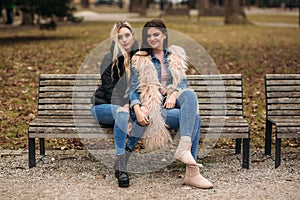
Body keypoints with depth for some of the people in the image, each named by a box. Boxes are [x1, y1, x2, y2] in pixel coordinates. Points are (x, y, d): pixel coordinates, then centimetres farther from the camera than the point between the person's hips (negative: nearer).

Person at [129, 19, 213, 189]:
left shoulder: (176, 54, 18)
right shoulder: (140, 60, 9)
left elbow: (183, 82, 12)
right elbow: (134, 90, 3)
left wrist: (174, 94, -12)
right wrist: (138, 111, -17)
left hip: (173, 101, 4)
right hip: (153, 107, -4)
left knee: (190, 95, -33)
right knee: (194, 117, -29)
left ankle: (184, 147, -44)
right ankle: (192, 173, -35)